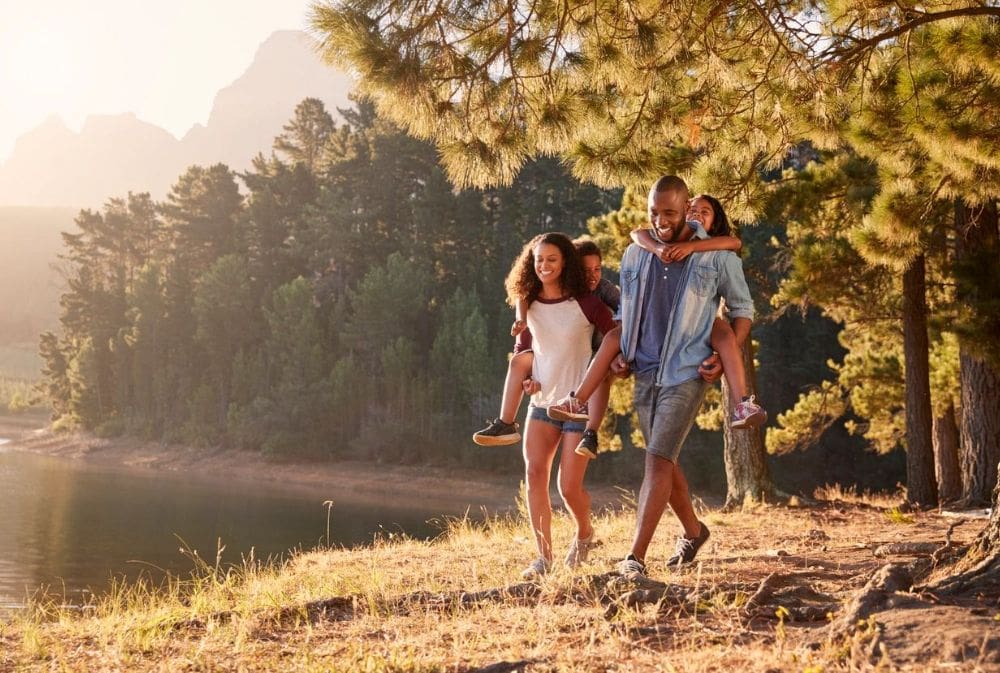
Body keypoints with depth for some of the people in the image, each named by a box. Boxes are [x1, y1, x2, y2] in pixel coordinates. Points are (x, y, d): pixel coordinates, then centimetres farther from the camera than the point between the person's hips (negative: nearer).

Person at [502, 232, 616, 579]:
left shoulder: (586, 303, -10)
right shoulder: (530, 305, 3)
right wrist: (524, 377, 1)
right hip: (542, 400, 4)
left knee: (569, 485, -7)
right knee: (534, 473, -13)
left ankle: (584, 533, 26)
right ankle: (543, 556, -7)